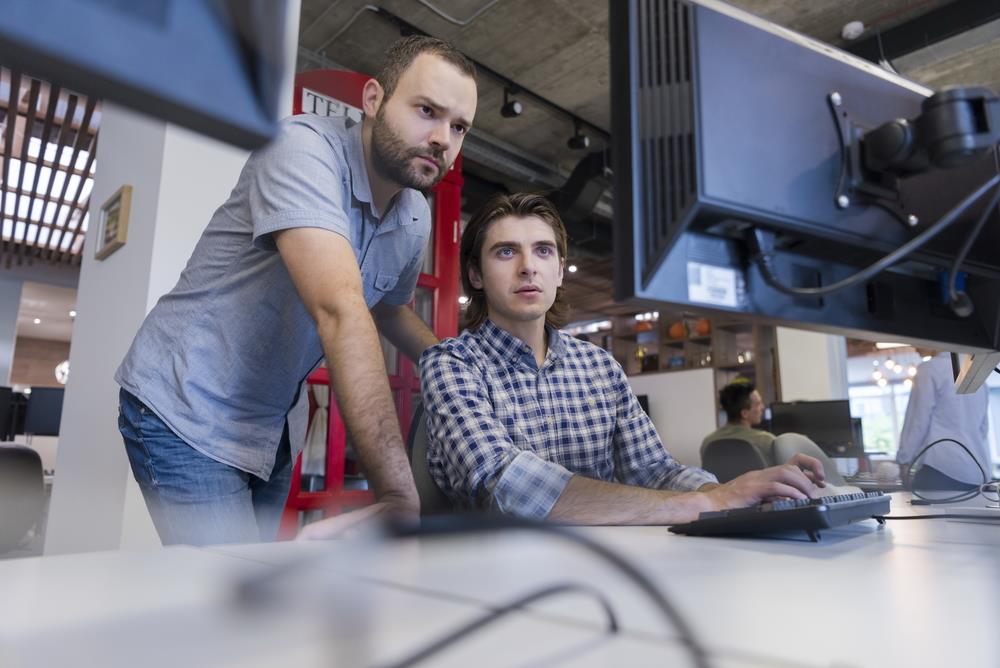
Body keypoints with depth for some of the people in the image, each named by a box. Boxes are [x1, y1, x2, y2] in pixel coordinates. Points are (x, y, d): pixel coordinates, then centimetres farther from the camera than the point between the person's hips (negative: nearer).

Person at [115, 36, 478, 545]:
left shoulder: (417, 220, -2)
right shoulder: (304, 147, -24)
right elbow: (340, 311, -37)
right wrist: (398, 493, -42)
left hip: (275, 427, 7)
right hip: (188, 411, -6)